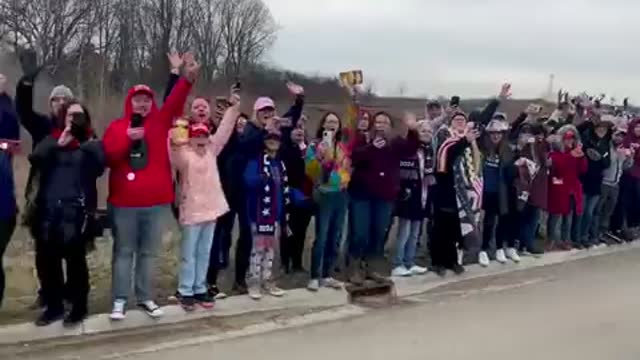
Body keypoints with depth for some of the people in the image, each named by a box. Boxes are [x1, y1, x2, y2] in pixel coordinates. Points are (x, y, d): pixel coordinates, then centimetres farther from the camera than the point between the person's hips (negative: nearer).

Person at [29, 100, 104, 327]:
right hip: (48, 208, 3)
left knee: (75, 258, -5)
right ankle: (54, 306, 19)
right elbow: (35, 159, -2)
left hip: (76, 209, -3)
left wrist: (84, 142, -16)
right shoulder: (51, 140, 17)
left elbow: (99, 165, -10)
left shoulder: (92, 143, 9)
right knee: (47, 258, 4)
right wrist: (58, 143, -11)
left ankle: (79, 306, 8)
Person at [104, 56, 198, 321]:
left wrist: (188, 80, -25)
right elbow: (107, 157, -7)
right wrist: (127, 138, -19)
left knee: (148, 252, 11)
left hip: (156, 202, 1)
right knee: (124, 252, 8)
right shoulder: (117, 127, 4)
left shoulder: (160, 122, 6)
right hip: (124, 202, -1)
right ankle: (120, 300, 15)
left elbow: (174, 104, -10)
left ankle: (145, 298, 22)